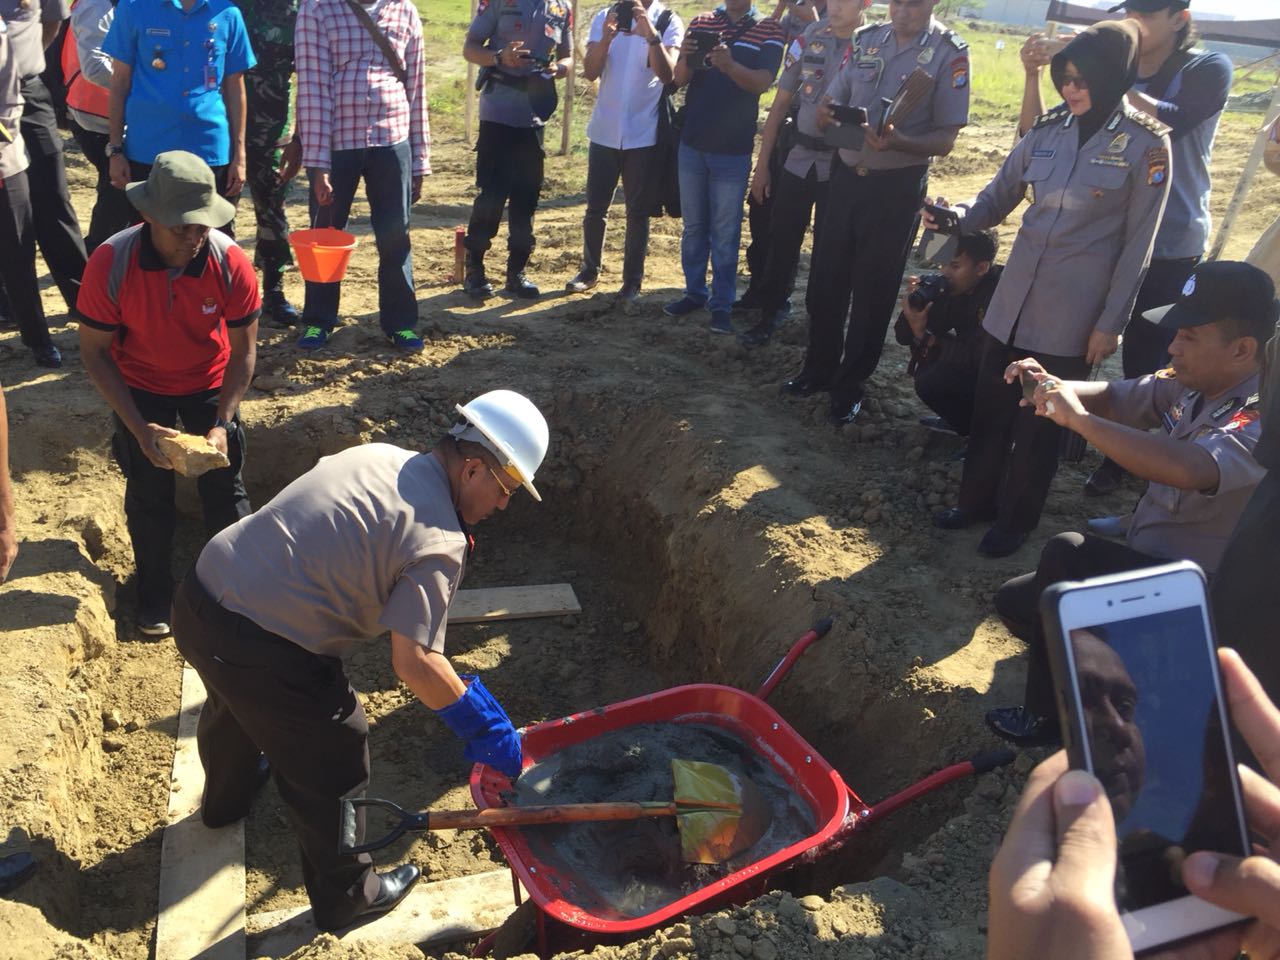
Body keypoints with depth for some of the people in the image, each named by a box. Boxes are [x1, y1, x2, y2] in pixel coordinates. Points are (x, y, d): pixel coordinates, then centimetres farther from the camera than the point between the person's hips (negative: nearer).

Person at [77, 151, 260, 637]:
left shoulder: (231, 263, -27)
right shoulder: (110, 263, -28)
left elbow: (243, 351, -16)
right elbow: (94, 352, -18)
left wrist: (222, 423, -24)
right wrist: (140, 428, -25)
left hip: (210, 384, 0)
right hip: (140, 387, 0)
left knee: (223, 488, 0)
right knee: (148, 492, 2)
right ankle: (154, 591, 25)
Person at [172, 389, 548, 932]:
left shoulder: (378, 455, 6)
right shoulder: (440, 541, -18)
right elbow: (414, 663, -22)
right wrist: (484, 728, -9)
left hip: (197, 601, 9)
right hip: (259, 651, -9)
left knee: (234, 708, 38)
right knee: (333, 764, 13)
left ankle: (224, 801, 68)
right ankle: (346, 896, 35)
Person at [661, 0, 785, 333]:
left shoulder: (768, 30, -1)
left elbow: (763, 82, -15)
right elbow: (680, 79, 0)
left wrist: (730, 65, -34)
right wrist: (685, 58, -23)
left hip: (733, 150, -3)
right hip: (692, 144, 3)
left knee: (725, 232, 1)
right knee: (693, 226, 11)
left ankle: (721, 304, 7)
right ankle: (694, 292, 22)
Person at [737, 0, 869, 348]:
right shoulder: (808, 41, 4)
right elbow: (780, 104, 7)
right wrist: (762, 164, 5)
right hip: (796, 159, 3)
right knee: (781, 241, 7)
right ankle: (771, 310, 23)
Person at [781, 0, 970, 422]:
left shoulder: (949, 54, -9)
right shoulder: (865, 40, 3)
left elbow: (945, 140, -12)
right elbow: (832, 106, 6)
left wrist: (897, 142, -30)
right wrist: (825, 115, -19)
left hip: (897, 187, -4)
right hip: (846, 176, 4)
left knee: (873, 289, 6)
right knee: (825, 279, 10)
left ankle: (851, 384, 20)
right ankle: (819, 367, 28)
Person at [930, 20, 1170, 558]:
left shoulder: (1145, 145, -10)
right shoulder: (1049, 129, 2)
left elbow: (1136, 246, -8)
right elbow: (1000, 196, 9)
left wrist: (1111, 322, -9)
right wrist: (956, 220, -11)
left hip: (1073, 313, -4)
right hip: (1015, 298, 5)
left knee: (1041, 421, 7)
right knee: (991, 407, 13)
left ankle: (1016, 520, 25)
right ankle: (976, 500, 32)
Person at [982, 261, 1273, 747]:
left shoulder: (1260, 421, -28)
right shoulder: (1187, 386, -4)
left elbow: (1187, 469, -47)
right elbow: (1111, 398, 6)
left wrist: (1077, 419, -38)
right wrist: (1051, 385, -16)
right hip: (1145, 568, 9)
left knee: (1067, 552, -27)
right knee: (1015, 602, 9)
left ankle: (1048, 716, -9)